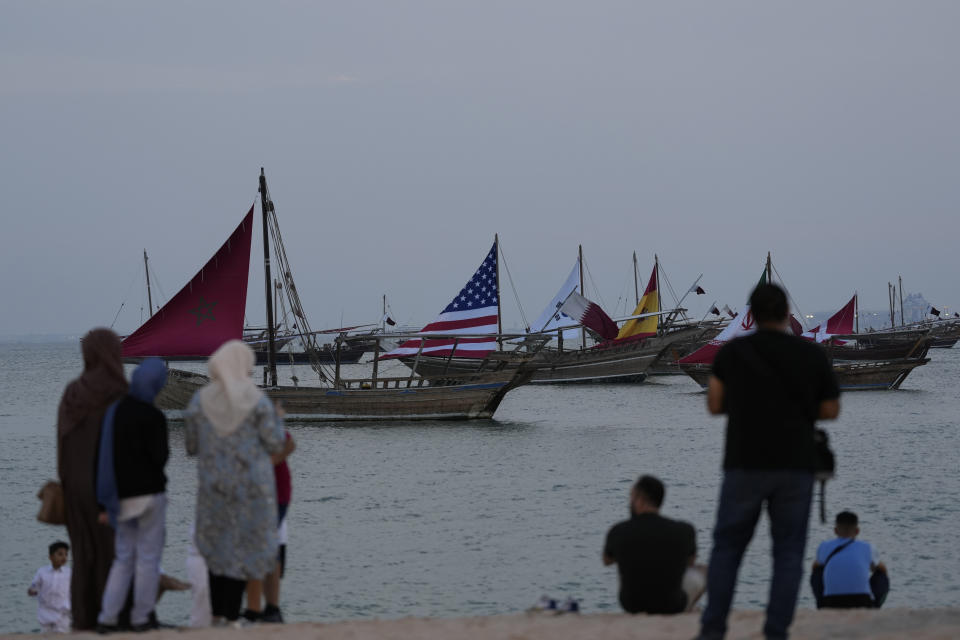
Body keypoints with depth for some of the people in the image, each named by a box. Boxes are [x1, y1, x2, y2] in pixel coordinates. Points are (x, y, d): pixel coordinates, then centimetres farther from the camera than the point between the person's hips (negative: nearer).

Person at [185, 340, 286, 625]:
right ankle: (232, 616, 1)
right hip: (252, 484, -3)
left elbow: (191, 446, 5)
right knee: (244, 548, 5)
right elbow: (274, 446, -8)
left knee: (216, 546, 18)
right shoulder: (257, 401, -10)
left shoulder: (199, 401, -2)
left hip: (213, 484, 3)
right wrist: (276, 420, 11)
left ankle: (216, 614, 15)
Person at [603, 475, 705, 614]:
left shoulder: (617, 532, -17)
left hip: (631, 605, 2)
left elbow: (607, 560, 8)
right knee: (700, 572, 28)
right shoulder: (684, 531, -18)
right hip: (671, 606, -1)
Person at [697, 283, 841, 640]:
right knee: (788, 551, 7)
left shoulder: (732, 352, -1)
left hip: (744, 464, 0)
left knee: (727, 546, 10)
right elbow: (831, 410, 6)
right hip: (795, 467, 0)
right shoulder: (813, 356, -1)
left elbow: (714, 404, 2)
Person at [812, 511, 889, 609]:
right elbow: (874, 568, 32)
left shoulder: (824, 547, 9)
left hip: (831, 605, 1)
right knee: (882, 571, 24)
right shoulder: (867, 548, 7)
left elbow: (816, 565, 34)